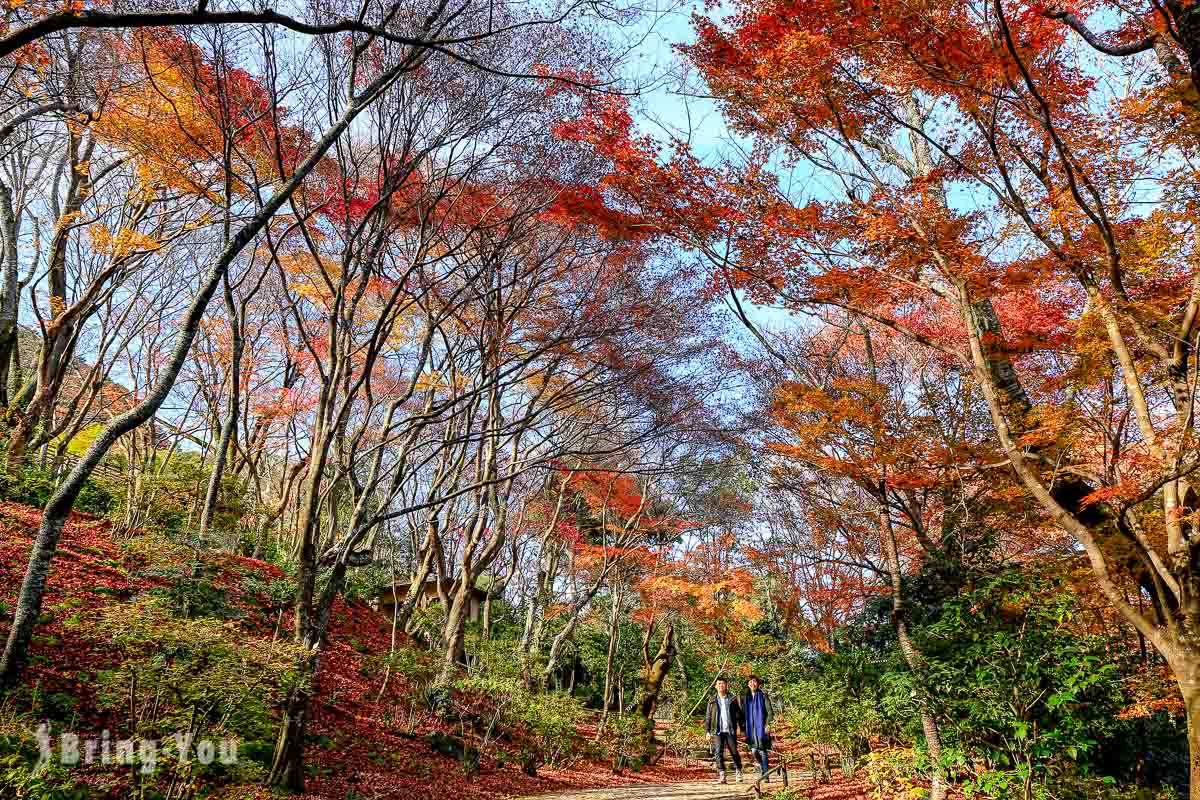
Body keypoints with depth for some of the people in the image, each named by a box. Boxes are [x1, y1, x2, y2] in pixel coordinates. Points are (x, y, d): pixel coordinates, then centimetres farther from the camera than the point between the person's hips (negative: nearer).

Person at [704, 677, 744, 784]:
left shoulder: (732, 699, 5)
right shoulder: (712, 700, 7)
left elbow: (739, 714, 7)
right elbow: (708, 716, 8)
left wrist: (743, 727, 2)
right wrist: (707, 730, 1)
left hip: (730, 731, -1)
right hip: (717, 731, 1)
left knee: (734, 752, 6)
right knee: (718, 753, -8)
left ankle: (739, 771, 27)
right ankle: (721, 775, -5)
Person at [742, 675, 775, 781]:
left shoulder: (763, 696, 0)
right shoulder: (745, 698, 11)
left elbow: (770, 712, -2)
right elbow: (743, 713, 16)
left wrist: (767, 724, -14)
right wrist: (743, 727, 11)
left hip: (761, 727, -3)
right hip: (750, 728, 3)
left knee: (762, 751, -3)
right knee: (754, 750, -3)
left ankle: (766, 775, 5)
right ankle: (761, 765, 26)